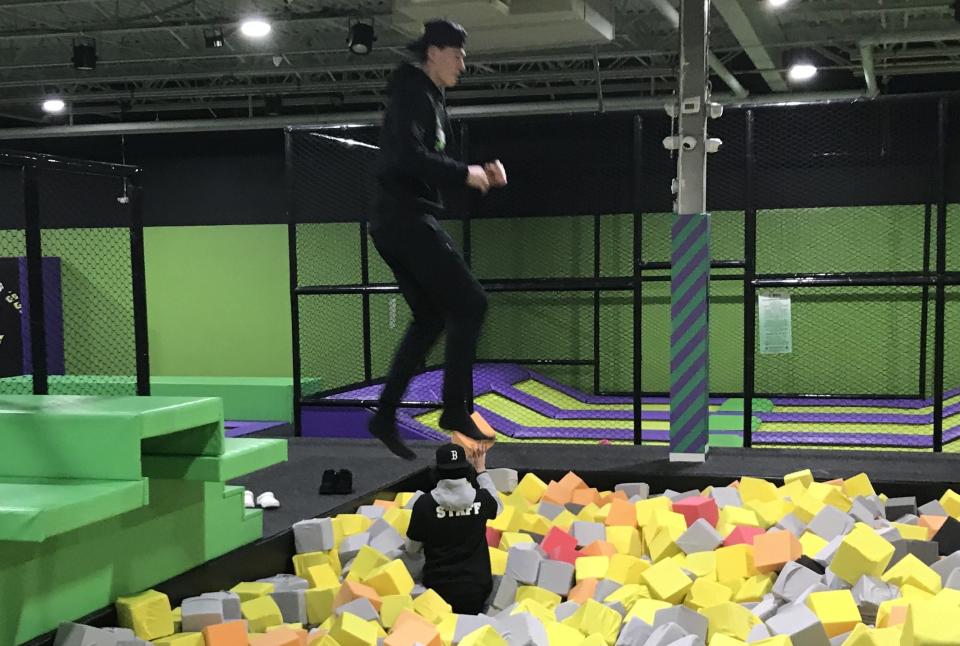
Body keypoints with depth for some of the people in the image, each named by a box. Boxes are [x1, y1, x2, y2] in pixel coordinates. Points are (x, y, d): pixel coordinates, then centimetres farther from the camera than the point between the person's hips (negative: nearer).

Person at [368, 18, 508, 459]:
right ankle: (455, 408, -3)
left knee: (430, 317, 13)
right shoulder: (414, 95, -10)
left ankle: (385, 417, 12)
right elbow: (409, 157, -25)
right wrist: (465, 174, -16)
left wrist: (479, 174, 11)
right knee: (469, 302, -8)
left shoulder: (428, 99, 21)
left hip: (399, 220, 10)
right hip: (407, 219, -10)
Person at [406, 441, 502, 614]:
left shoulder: (425, 503, -10)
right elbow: (498, 506, 21)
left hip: (439, 586, -2)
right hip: (476, 586, 2)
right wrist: (481, 470, 28)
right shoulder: (481, 498, -5)